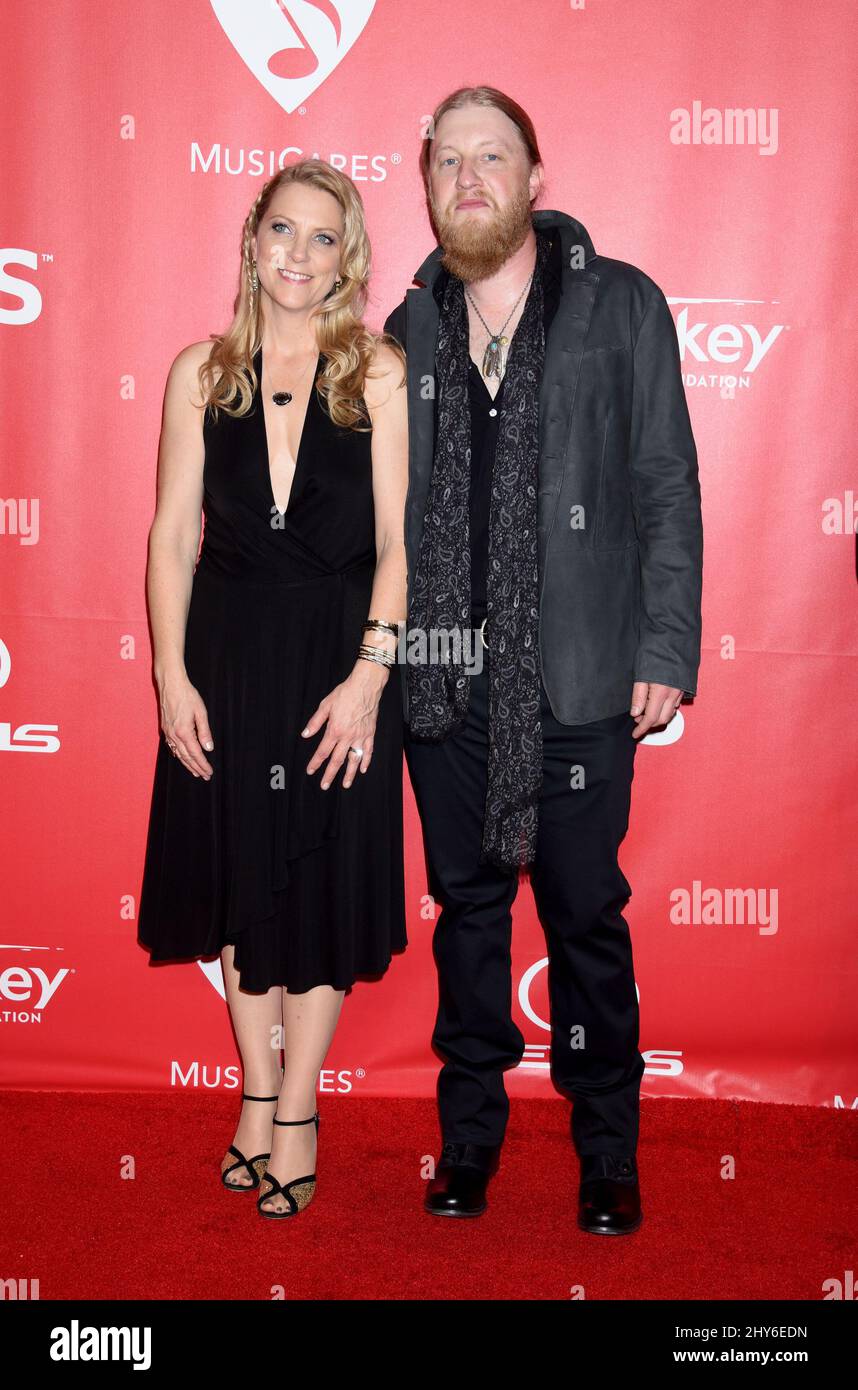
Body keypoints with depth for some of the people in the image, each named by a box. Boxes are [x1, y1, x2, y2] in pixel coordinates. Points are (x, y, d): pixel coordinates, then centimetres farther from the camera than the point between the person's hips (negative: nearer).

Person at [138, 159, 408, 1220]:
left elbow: (396, 537, -6)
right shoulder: (202, 373, 3)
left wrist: (369, 672, -15)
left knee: (325, 875, 6)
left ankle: (296, 1112, 22)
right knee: (239, 870, 11)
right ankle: (259, 1093, 29)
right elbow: (172, 533, 2)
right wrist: (171, 675, -5)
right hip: (227, 651, 2)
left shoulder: (378, 371, -2)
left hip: (342, 655, -2)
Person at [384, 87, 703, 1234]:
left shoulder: (623, 306, 2)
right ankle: (470, 1130, 28)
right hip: (443, 677, 3)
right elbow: (382, 506, 12)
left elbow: (668, 490, -1)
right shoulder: (410, 332, 11)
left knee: (586, 914, 5)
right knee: (467, 906, 13)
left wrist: (666, 650, -8)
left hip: (580, 676, -3)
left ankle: (608, 1150, 22)